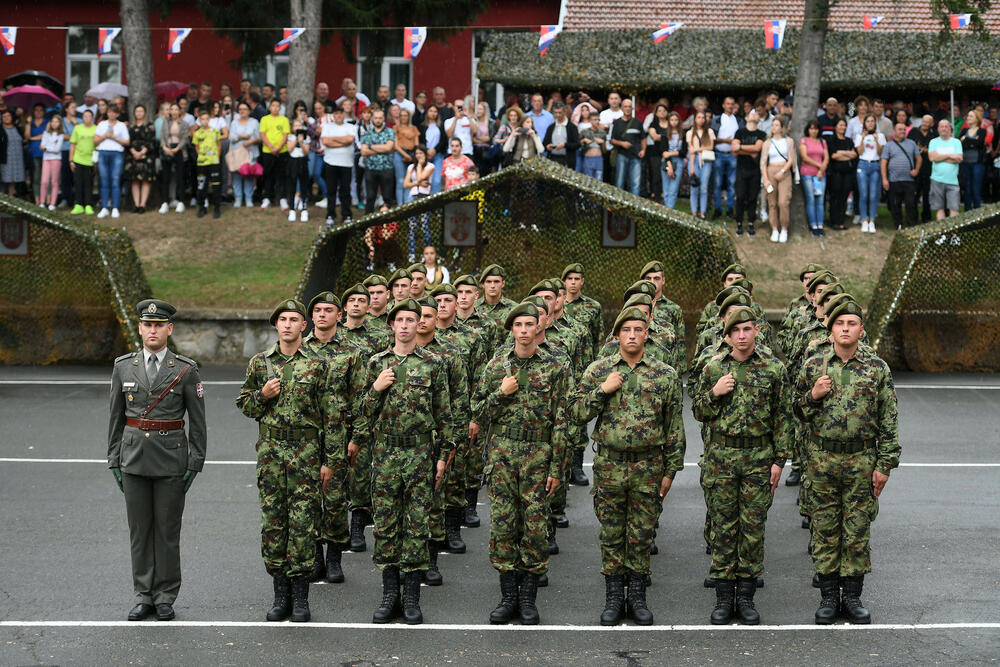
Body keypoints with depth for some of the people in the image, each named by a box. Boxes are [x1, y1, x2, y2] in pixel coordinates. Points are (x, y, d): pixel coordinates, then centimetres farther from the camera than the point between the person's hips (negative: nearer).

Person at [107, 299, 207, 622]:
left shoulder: (186, 370, -2)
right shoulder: (123, 367, 5)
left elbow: (198, 421, 0)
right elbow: (116, 417, 9)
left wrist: (195, 463, -4)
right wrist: (114, 460, 6)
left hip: (171, 459, -2)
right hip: (134, 457, 2)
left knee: (168, 529, 3)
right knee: (139, 529, 7)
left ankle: (165, 597, 13)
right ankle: (144, 596, 15)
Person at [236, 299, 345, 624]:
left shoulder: (319, 365, -1)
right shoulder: (259, 363, 7)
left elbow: (333, 415, -1)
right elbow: (244, 404, 15)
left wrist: (332, 459, -5)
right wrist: (262, 396, -8)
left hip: (306, 452, -2)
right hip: (270, 451, 3)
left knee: (303, 522, -1)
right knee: (272, 521, 4)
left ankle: (300, 597, 7)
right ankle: (281, 593, 14)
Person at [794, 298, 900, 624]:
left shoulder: (878, 369, 0)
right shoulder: (813, 366, 4)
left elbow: (889, 421, 1)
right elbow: (798, 411, 11)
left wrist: (884, 464, -4)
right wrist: (813, 396, -10)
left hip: (862, 461, -1)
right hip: (822, 460, 1)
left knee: (858, 531, 5)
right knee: (825, 529, 6)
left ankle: (852, 597, 16)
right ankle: (829, 596, 15)